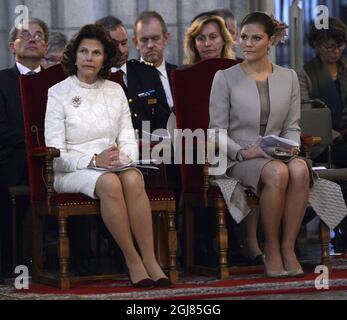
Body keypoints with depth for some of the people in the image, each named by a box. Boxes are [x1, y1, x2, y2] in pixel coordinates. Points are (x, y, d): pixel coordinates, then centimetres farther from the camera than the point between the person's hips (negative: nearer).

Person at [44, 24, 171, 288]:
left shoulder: (115, 91, 14)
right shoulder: (57, 94, 1)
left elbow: (129, 138, 12)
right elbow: (56, 153, -6)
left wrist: (124, 158, -12)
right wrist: (94, 161, -21)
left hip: (113, 165, 3)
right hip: (73, 171, -3)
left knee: (133, 179, -33)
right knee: (109, 182, -37)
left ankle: (150, 259, -35)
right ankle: (132, 260, -30)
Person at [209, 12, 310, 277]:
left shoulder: (289, 78, 12)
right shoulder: (225, 78, 2)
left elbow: (292, 127, 13)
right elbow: (217, 131, 0)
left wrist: (290, 147, -9)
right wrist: (243, 152, -15)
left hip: (278, 154, 3)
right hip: (239, 158, -3)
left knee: (299, 169, -35)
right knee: (278, 172, -37)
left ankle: (288, 248, -27)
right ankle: (271, 249, -22)